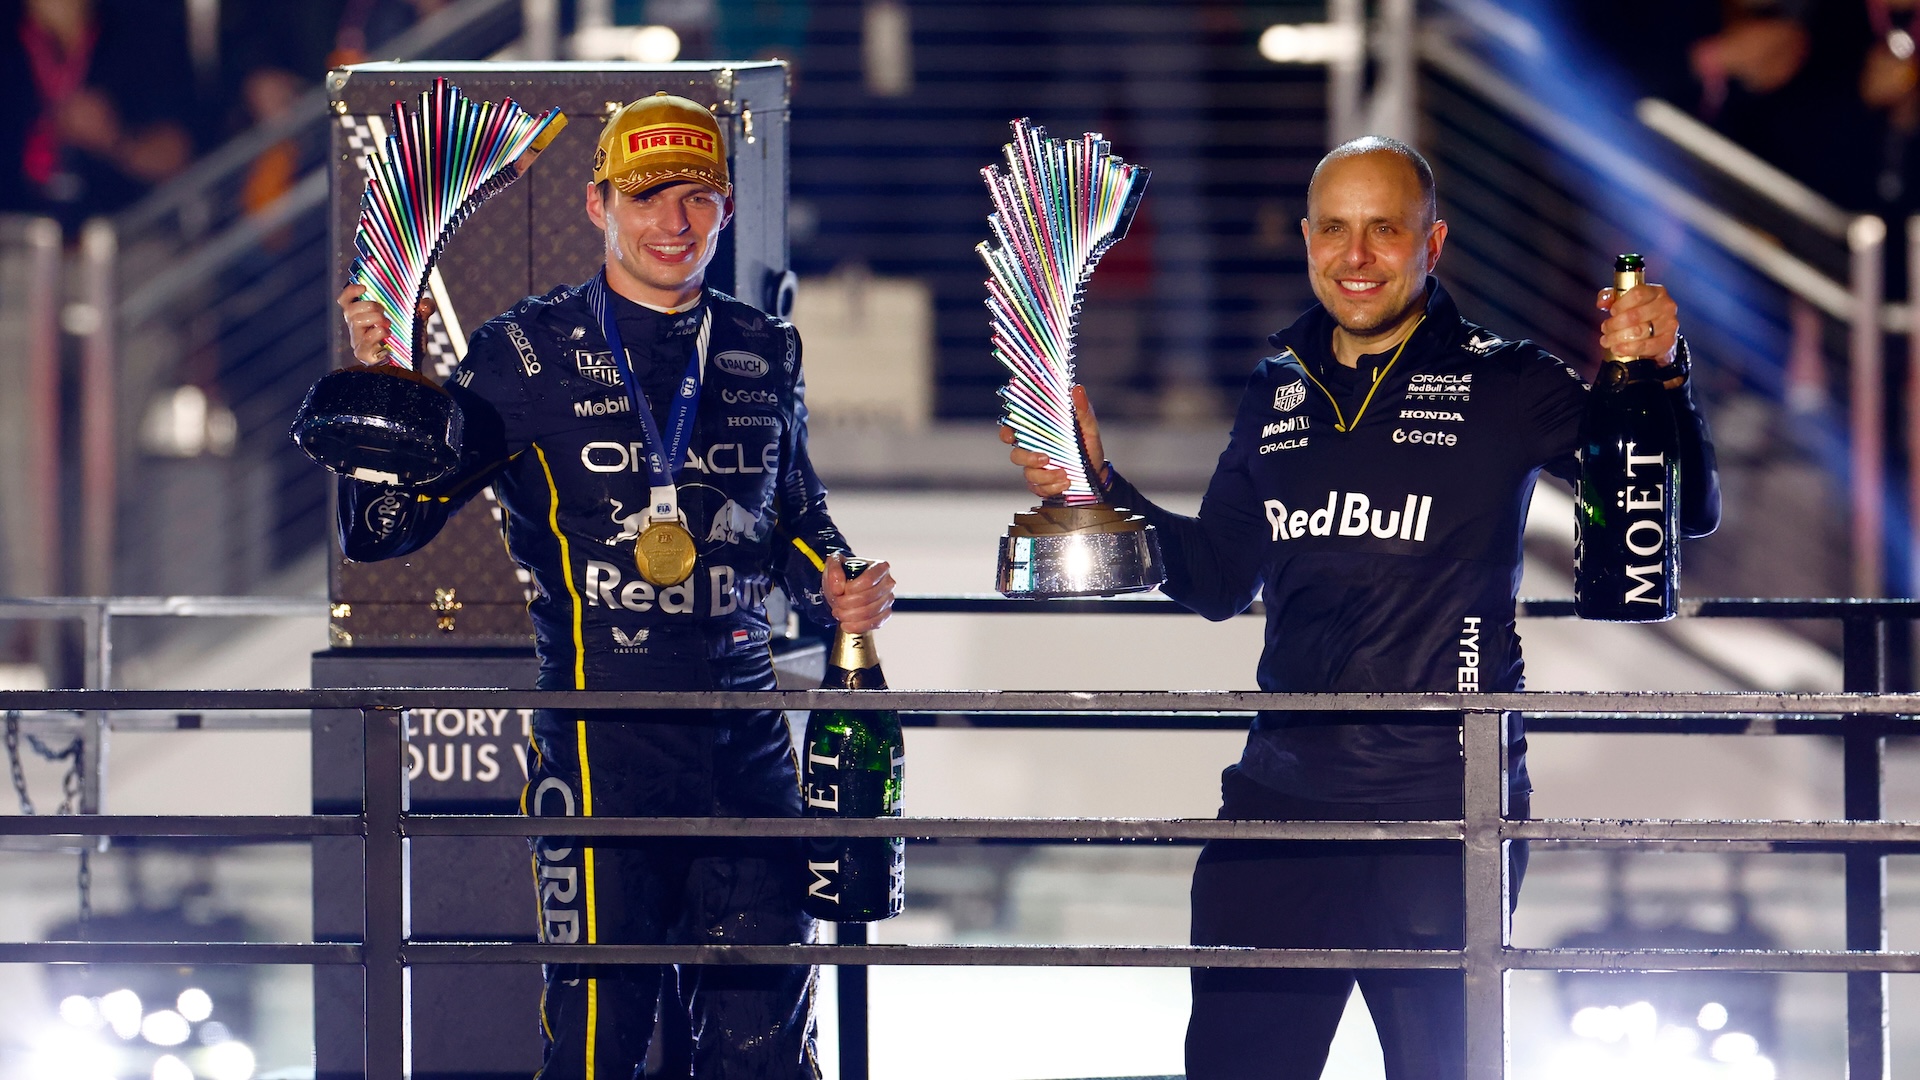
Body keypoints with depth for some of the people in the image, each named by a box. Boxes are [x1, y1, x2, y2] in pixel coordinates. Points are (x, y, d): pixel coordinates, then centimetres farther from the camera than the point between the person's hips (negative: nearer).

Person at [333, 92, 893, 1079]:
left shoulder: (763, 356, 13)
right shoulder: (528, 353, 1)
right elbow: (381, 530, -1)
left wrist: (836, 588, 8)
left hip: (745, 738, 4)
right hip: (600, 735, -4)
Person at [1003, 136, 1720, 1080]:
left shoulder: (1506, 388, -2)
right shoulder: (1278, 393, 13)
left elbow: (1687, 511, -4)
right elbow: (1218, 578, 21)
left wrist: (1660, 375, -21)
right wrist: (1098, 485, 8)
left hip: (1445, 806, -4)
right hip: (1283, 795, 4)